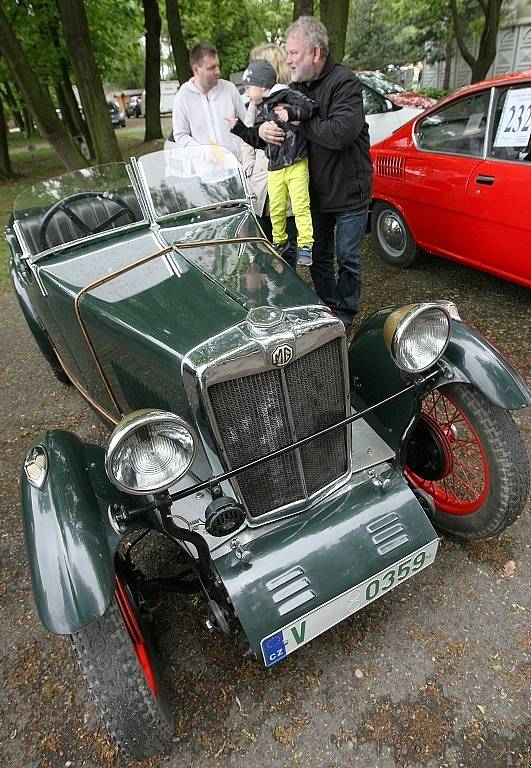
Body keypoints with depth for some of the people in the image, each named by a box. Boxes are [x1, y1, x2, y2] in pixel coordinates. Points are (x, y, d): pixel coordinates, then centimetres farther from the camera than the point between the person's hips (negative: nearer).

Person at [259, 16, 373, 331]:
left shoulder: (345, 83, -16)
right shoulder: (296, 86, 6)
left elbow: (340, 133, -31)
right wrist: (264, 128, -15)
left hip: (349, 191, -7)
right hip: (315, 191, 7)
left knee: (347, 258, 5)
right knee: (318, 256, 15)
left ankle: (346, 314, 23)